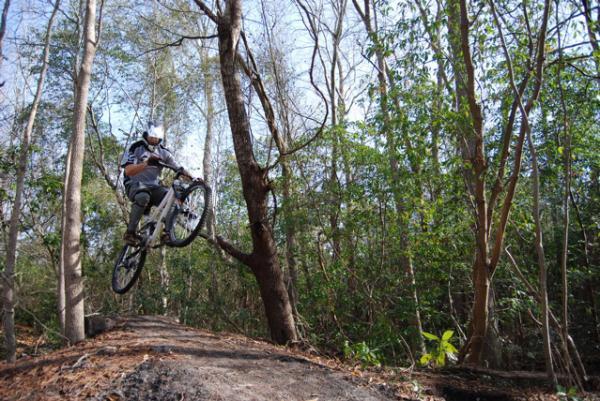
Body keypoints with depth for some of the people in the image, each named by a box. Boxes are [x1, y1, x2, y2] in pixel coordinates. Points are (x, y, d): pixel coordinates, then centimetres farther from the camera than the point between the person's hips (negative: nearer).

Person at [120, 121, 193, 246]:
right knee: (143, 196, -39)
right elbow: (128, 171, -20)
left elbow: (178, 168, 1)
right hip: (135, 184, -4)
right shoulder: (136, 148, -7)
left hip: (153, 186, 4)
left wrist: (192, 178, -18)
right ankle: (130, 233, -25)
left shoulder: (163, 152, 7)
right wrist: (146, 163, -36)